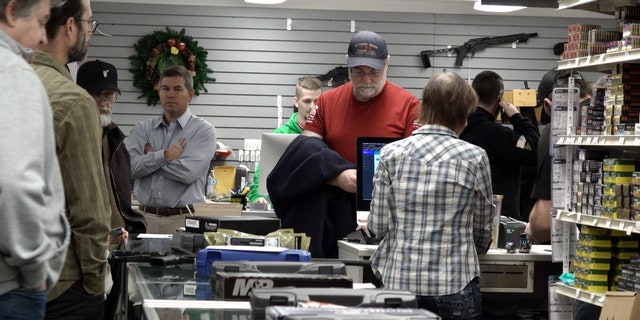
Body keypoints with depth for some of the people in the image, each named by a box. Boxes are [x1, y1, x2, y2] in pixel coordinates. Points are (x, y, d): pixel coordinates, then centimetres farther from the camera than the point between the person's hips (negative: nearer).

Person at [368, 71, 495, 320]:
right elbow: (482, 231, 5)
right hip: (454, 286, -2)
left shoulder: (391, 154, -1)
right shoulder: (475, 158, -4)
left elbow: (377, 226, 0)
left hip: (398, 281, 2)